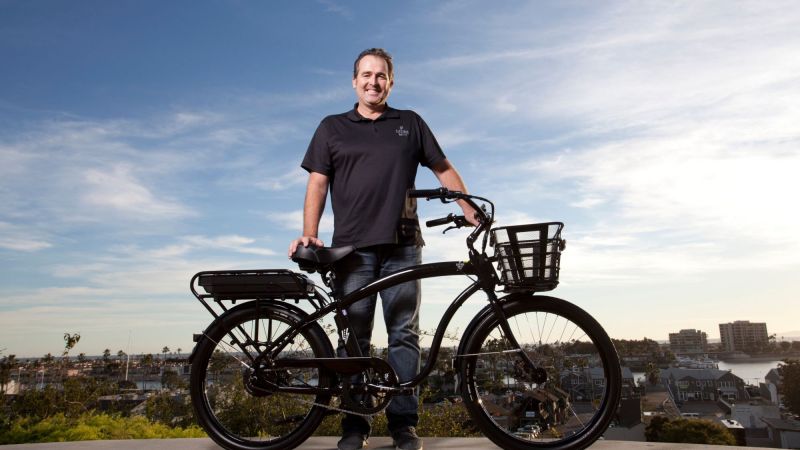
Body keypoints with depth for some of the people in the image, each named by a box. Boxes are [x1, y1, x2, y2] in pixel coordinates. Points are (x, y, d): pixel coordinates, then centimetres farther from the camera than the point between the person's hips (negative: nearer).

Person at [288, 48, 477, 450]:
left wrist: (474, 216, 7)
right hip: (352, 247, 0)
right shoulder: (332, 127, 14)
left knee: (404, 334, 2)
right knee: (353, 337, 1)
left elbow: (444, 171, 15)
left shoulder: (411, 124, 15)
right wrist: (309, 235, -6)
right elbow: (317, 183, 7)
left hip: (402, 245, 1)